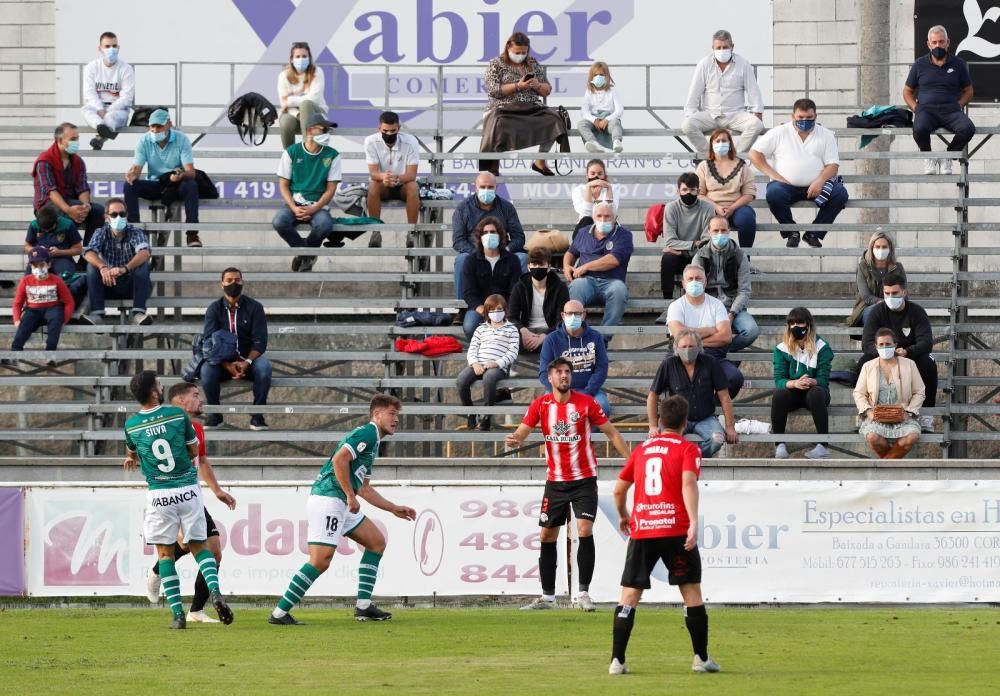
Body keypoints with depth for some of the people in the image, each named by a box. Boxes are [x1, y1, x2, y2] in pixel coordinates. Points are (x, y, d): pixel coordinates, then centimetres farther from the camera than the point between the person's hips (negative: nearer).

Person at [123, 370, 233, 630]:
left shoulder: (131, 426, -2)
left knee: (165, 553, 9)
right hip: (188, 489, 0)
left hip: (159, 494, 0)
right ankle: (215, 591, -12)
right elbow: (194, 452, 7)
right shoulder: (178, 415, -5)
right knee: (198, 546, 13)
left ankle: (178, 613, 2)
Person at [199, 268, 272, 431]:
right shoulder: (214, 309, 3)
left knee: (264, 367, -34)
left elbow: (260, 341, -5)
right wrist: (227, 366, -23)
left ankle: (257, 416, -23)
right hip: (222, 361, 0)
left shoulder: (254, 307, 1)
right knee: (207, 369, -33)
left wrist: (247, 362, -24)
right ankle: (214, 414, -13)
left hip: (248, 358, 0)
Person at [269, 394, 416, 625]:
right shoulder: (367, 433, -7)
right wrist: (351, 496, -18)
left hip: (341, 503, 11)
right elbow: (339, 459, -21)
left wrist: (394, 509, 31)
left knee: (376, 542, 14)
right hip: (327, 499, -11)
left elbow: (364, 488, 31)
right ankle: (279, 613, -14)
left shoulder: (373, 442, 25)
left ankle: (363, 606, 11)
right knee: (320, 561, -16)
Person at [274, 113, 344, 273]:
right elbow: (283, 185, 2)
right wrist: (294, 208, -15)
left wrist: (313, 209, -15)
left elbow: (330, 189, 0)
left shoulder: (332, 156, 2)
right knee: (279, 222, -32)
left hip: (318, 206, 0)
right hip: (294, 204, 0)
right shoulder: (292, 152, 1)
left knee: (324, 225, -35)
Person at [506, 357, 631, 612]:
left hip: (584, 479, -3)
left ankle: (584, 593, -9)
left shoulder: (586, 403, -6)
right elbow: (522, 431, -7)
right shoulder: (541, 405, 0)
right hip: (555, 481, 3)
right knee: (547, 536, 5)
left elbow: (612, 433, -1)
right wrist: (514, 439, -31)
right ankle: (547, 596, 15)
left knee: (585, 530, -16)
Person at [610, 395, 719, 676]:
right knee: (692, 591, 7)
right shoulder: (687, 449, 2)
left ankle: (617, 660, -2)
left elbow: (619, 490, 19)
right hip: (676, 530, -3)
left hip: (641, 531, 3)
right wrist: (693, 522, -24)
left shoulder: (642, 450, 15)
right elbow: (688, 484, -15)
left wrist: (623, 516, 38)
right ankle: (701, 658, 7)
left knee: (629, 595, 4)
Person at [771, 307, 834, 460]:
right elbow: (779, 380, -9)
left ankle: (823, 446, -37)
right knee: (778, 394, -33)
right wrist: (795, 383, -31)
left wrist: (811, 382, -36)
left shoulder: (822, 347, -5)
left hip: (813, 391, -2)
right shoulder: (782, 348, 0)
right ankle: (779, 445, -26)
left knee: (816, 393, -38)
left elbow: (823, 380, -12)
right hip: (792, 393, 2)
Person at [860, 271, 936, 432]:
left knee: (928, 363, -33)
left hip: (911, 355, -1)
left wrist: (907, 352, -42)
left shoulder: (917, 312, -10)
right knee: (863, 363, -30)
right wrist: (878, 350, -41)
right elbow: (867, 343, -16)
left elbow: (926, 342, -21)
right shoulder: (877, 312, -7)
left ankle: (926, 420, -27)